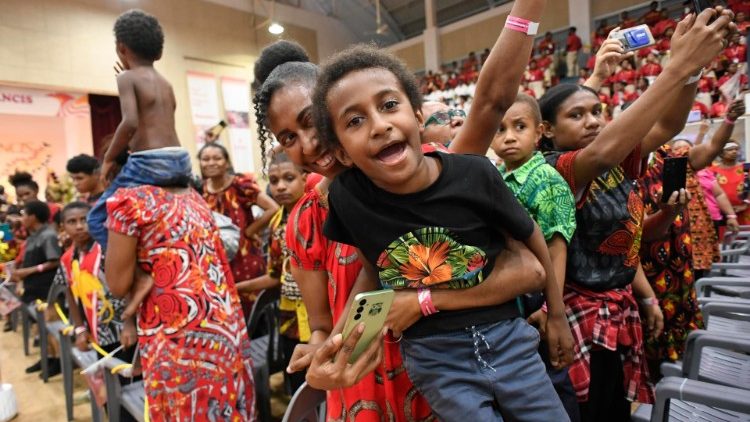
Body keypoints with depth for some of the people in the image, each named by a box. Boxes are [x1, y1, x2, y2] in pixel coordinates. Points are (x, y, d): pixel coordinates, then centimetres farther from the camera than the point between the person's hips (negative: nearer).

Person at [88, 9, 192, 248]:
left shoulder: (127, 77, -2)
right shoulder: (165, 84, 18)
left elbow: (131, 122, -16)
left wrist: (109, 158, -5)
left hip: (149, 163, -7)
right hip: (181, 162, 7)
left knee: (98, 219, 6)